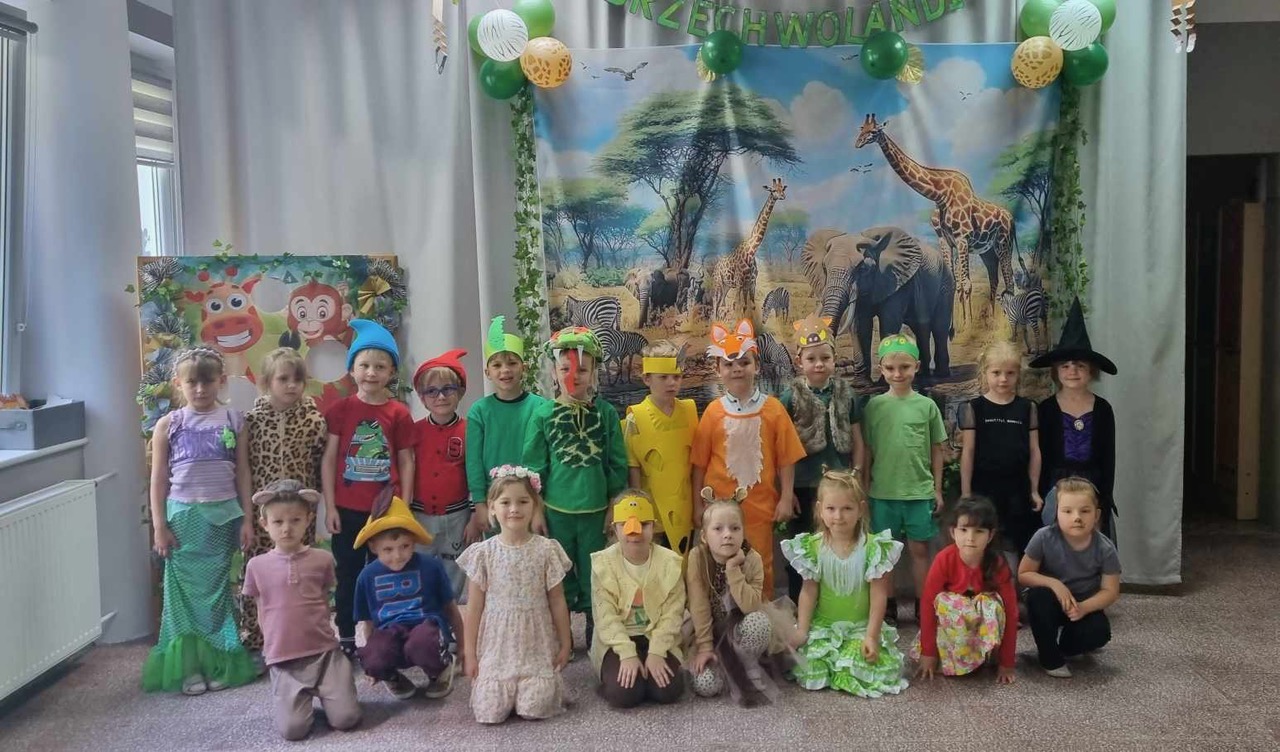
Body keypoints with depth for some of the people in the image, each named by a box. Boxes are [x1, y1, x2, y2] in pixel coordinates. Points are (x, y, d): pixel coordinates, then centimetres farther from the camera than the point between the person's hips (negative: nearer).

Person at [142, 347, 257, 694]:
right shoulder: (168, 425, 0)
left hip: (223, 515, 0)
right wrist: (159, 526, -3)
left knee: (218, 589, 6)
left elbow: (242, 474, 4)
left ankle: (219, 663, 15)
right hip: (183, 516, 0)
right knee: (185, 590, 4)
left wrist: (246, 519, 1)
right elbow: (158, 479, 1)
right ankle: (188, 667, 12)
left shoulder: (233, 421, 2)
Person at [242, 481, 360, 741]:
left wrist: (319, 632, 6)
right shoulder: (256, 566, 0)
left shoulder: (322, 559, 0)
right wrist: (274, 644, 8)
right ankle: (302, 697, 19)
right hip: (283, 658, 0)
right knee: (292, 729, -14)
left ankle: (321, 691, 21)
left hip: (324, 651, 0)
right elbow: (262, 612, 11)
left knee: (346, 719, -11)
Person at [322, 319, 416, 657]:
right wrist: (329, 506, -4)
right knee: (348, 575, 10)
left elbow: (406, 462, 3)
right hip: (347, 510, 0)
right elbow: (328, 459, 0)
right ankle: (346, 639, 22)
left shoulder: (399, 414, -1)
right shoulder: (340, 409, -1)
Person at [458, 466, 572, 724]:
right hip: (495, 647, 1)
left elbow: (557, 603, 3)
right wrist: (469, 653, 1)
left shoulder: (546, 550, -4)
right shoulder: (483, 553, -4)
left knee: (534, 709, -14)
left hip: (536, 648, -1)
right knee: (488, 712, -10)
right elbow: (474, 607, 1)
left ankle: (547, 684, 20)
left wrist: (565, 644, 5)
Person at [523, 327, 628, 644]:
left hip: (596, 510, 0)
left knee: (594, 575, 11)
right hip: (556, 510, 0)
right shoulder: (543, 415, -4)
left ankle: (596, 631, 27)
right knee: (559, 576, 12)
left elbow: (618, 466, 2)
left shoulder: (606, 413, -3)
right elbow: (534, 467, 0)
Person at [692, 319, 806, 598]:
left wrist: (786, 498, -4)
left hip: (760, 504, 0)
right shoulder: (713, 411, -2)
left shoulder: (772, 408, -3)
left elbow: (785, 458, -1)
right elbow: (699, 462, 1)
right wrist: (699, 504, 1)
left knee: (761, 567, 10)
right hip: (720, 504, 1)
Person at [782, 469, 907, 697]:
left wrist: (871, 635, -16)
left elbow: (879, 595, -10)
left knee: (866, 668, -25)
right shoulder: (812, 547, -4)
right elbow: (808, 592, -1)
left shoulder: (874, 547, -11)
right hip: (822, 626, 2)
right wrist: (801, 631, -8)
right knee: (809, 666, -18)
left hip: (861, 626, -2)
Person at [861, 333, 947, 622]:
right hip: (883, 492, 0)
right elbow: (867, 451, 2)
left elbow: (936, 450, 5)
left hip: (920, 492, 0)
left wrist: (937, 489, 5)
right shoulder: (873, 406, -2)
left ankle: (922, 605, 19)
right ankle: (887, 605, 21)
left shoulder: (927, 406, 0)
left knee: (919, 549, 8)